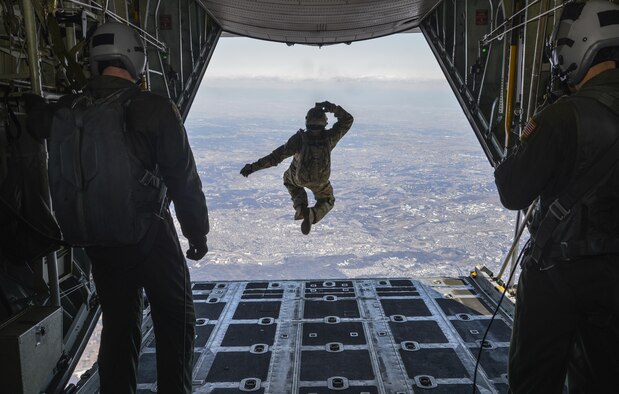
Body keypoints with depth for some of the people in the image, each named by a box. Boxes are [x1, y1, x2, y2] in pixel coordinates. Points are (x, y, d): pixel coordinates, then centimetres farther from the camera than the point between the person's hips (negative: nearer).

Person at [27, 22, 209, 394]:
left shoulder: (71, 109, -1)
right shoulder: (156, 108, -16)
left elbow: (36, 118, 22)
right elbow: (183, 179, -14)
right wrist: (197, 232, -4)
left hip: (98, 239, 5)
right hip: (150, 236, -5)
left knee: (118, 324, 19)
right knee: (176, 321, 12)